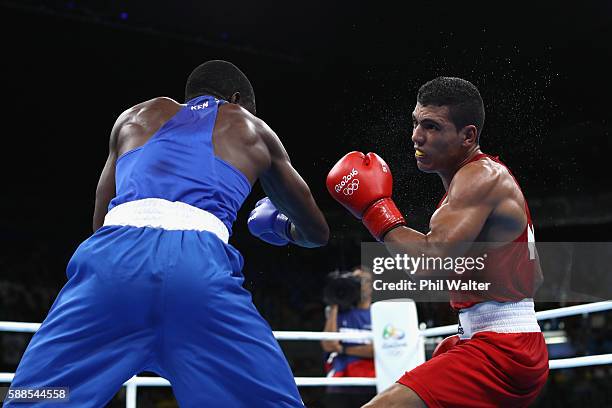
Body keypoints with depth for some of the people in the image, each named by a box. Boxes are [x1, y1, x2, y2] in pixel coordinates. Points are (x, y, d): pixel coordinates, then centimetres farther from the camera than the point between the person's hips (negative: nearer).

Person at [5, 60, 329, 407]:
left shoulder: (137, 116, 32)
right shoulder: (255, 130, 29)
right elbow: (317, 232, 40)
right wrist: (281, 225, 62)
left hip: (116, 252, 2)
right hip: (200, 261, -1)